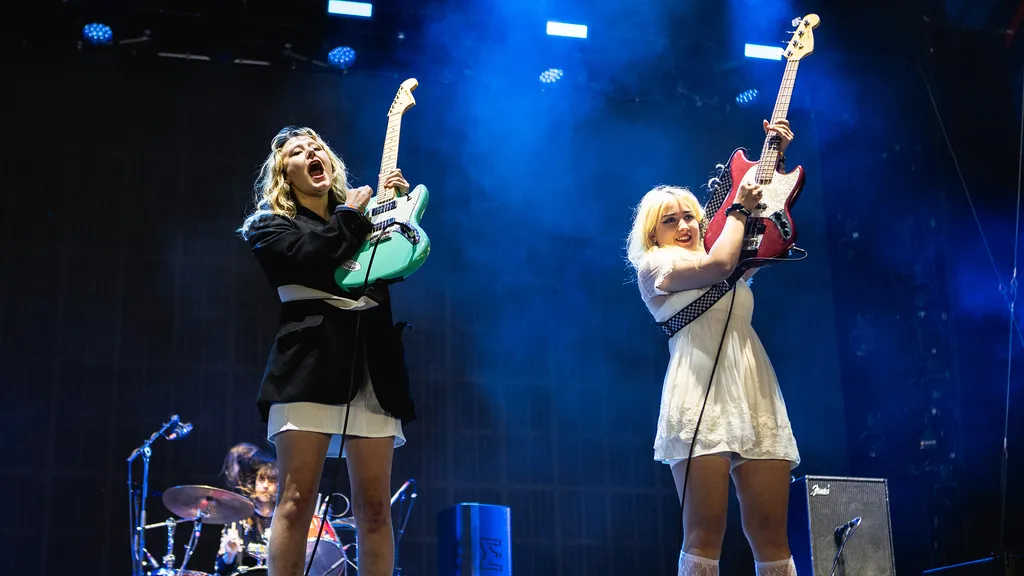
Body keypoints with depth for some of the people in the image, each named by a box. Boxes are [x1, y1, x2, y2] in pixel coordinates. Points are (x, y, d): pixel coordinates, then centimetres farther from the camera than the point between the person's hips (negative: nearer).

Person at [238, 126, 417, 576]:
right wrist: (351, 215, 1)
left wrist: (397, 203, 10)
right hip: (311, 363, -4)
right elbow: (305, 257, -10)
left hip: (374, 363, 4)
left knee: (375, 505, 0)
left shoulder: (360, 214, 25)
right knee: (297, 499, -10)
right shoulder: (270, 223, 12)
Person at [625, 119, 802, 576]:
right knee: (705, 532, -10)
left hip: (756, 399, 6)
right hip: (700, 400, -6)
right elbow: (717, 265, -10)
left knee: (771, 532, -1)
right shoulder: (653, 266, 7)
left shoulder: (733, 266, 28)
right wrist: (738, 209, 4)